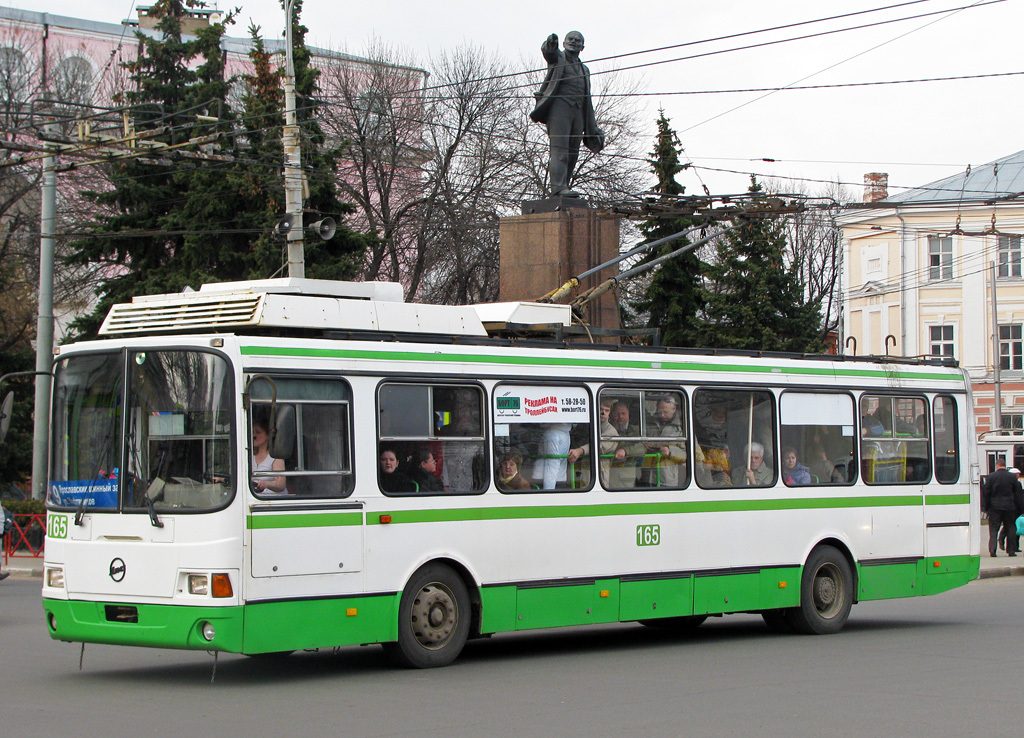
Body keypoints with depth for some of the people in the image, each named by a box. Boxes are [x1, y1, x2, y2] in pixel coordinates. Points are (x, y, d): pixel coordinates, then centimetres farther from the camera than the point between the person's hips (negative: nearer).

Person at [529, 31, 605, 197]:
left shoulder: (584, 70, 27)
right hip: (560, 107, -6)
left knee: (573, 153, 0)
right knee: (560, 149, -16)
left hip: (577, 111, 6)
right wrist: (550, 43, -39)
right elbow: (548, 52, -14)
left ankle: (563, 186, 2)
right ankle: (558, 187, -25)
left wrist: (593, 127, 21)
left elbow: (587, 101, 27)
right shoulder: (558, 58, 12)